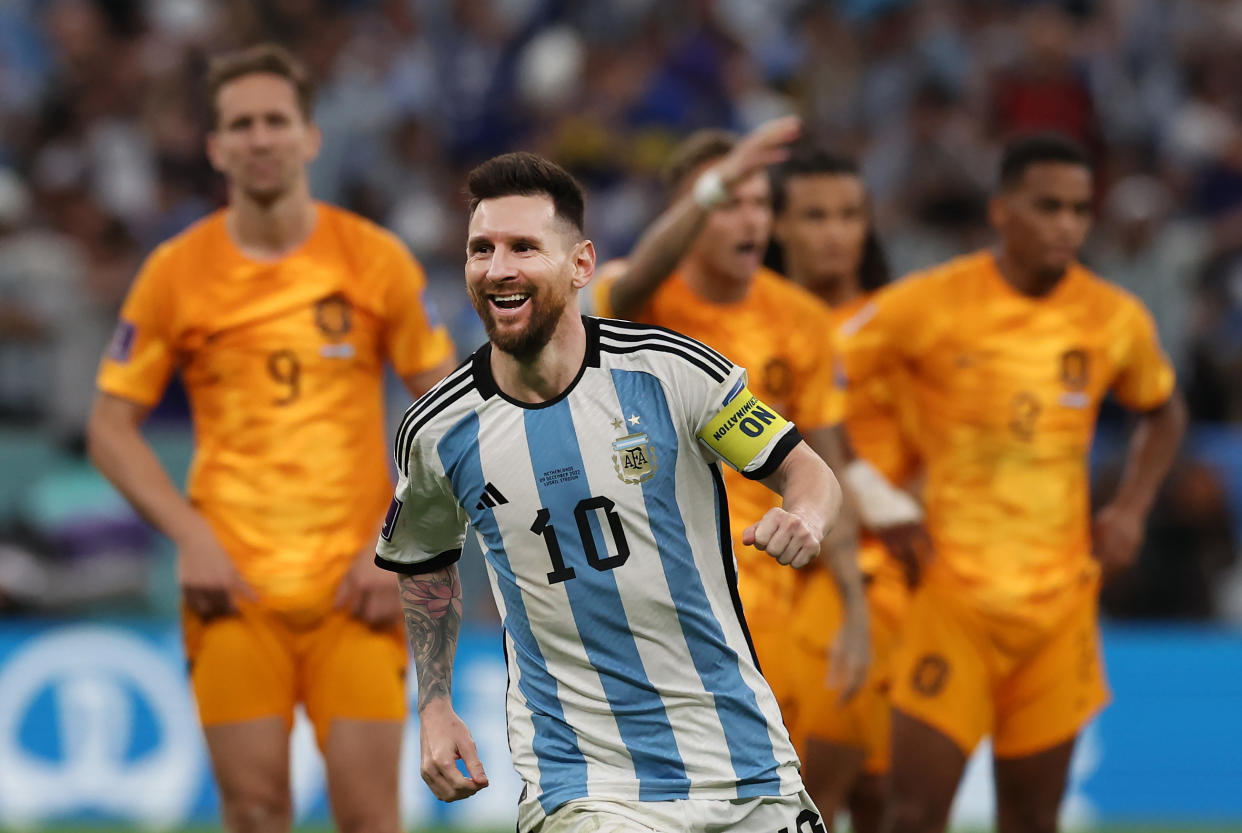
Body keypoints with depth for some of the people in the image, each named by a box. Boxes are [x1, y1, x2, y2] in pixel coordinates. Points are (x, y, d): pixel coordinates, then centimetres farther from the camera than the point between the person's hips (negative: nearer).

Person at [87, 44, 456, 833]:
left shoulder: (377, 260, 2)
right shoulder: (177, 272, 3)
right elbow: (112, 426, 7)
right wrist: (190, 537, -7)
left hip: (355, 588, 0)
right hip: (235, 586, 0)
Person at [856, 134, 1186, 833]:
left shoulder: (1116, 318, 3)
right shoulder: (932, 304, -8)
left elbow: (1163, 413, 22)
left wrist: (1131, 509, 6)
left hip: (1060, 595, 3)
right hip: (952, 589, -3)